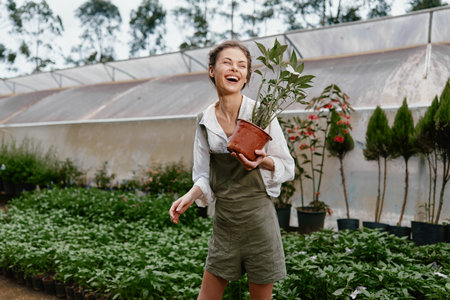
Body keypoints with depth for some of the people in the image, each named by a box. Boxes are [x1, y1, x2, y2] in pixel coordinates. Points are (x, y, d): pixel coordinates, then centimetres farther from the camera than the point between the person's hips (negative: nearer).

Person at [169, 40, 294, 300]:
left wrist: (262, 161, -22)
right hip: (224, 218, 3)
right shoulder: (206, 121, 1)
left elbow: (287, 167, -2)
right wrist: (191, 196, -11)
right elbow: (205, 176, 8)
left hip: (258, 217, -3)